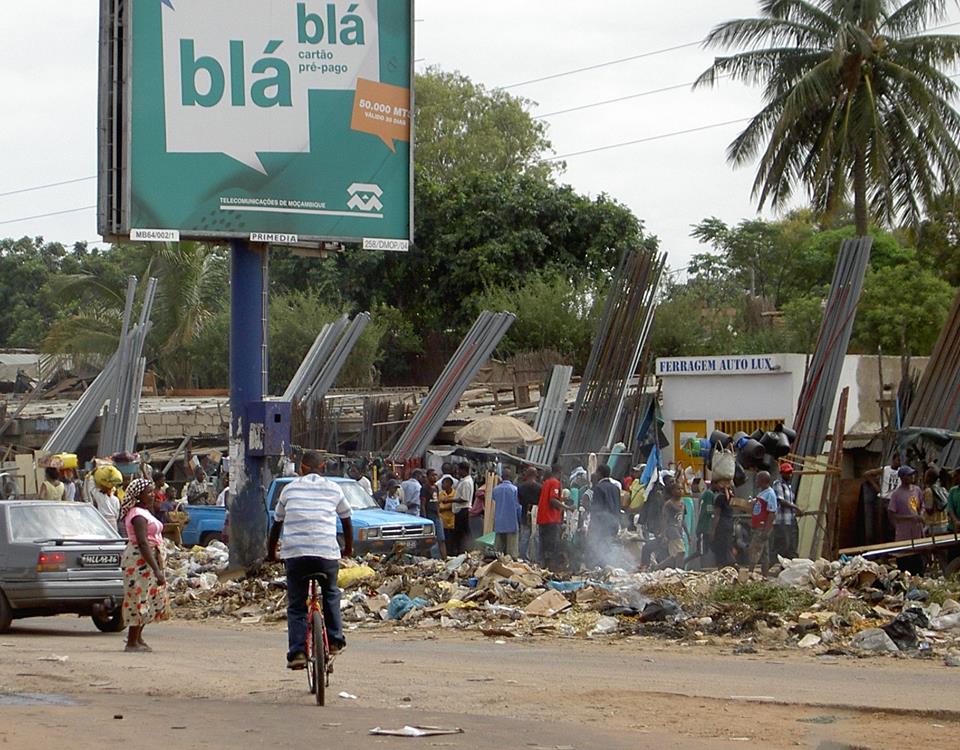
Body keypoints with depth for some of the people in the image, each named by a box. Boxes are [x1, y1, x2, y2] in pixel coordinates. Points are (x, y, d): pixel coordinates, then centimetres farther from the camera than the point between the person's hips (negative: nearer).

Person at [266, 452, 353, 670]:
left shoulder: (290, 488, 14)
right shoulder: (333, 489, 13)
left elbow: (276, 523, 23)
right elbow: (346, 520, 25)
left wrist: (271, 553, 36)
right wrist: (349, 548, 42)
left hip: (294, 553, 0)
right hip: (327, 552, 0)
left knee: (296, 605, 7)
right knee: (330, 595, 26)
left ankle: (297, 652, -4)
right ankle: (334, 640, 24)